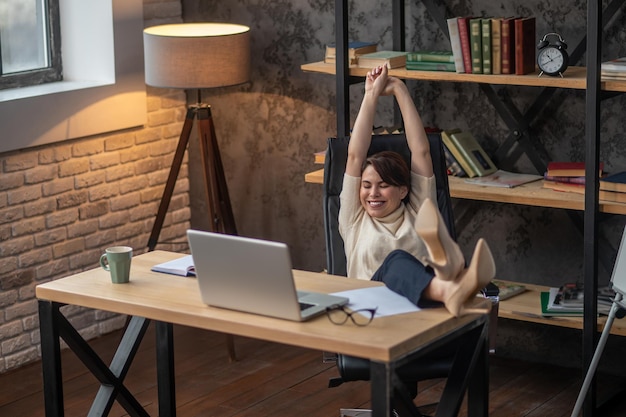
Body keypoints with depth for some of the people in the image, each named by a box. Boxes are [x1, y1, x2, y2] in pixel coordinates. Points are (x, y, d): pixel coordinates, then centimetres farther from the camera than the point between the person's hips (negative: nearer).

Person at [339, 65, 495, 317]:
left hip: (426, 303, 2)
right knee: (397, 261, -35)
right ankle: (450, 291, -70)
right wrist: (371, 96, 20)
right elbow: (355, 155, 17)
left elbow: (421, 151, 20)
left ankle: (447, 267, -71)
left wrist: (400, 90, 23)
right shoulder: (355, 219, 24)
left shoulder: (417, 215, 25)